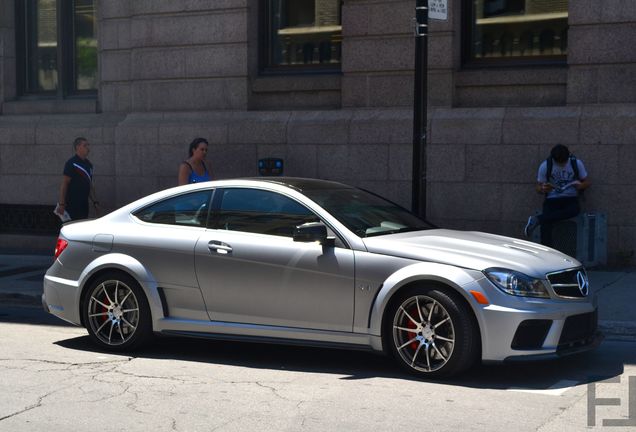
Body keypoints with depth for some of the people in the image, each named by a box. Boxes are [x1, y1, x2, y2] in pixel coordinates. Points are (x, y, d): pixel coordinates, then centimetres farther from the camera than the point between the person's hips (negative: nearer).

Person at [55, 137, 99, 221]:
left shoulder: (88, 164, 15)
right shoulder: (71, 163, -9)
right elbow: (64, 184, -13)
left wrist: (95, 202, 15)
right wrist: (61, 204, -17)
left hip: (84, 204, 8)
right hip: (72, 205, -8)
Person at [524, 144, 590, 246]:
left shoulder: (576, 163, 0)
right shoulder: (545, 166, -2)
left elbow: (587, 182, 11)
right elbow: (538, 187, 5)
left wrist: (580, 186, -15)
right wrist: (543, 189, -21)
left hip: (570, 199, 1)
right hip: (552, 200, -1)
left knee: (575, 209, -36)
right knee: (546, 223, -30)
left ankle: (537, 219, -35)